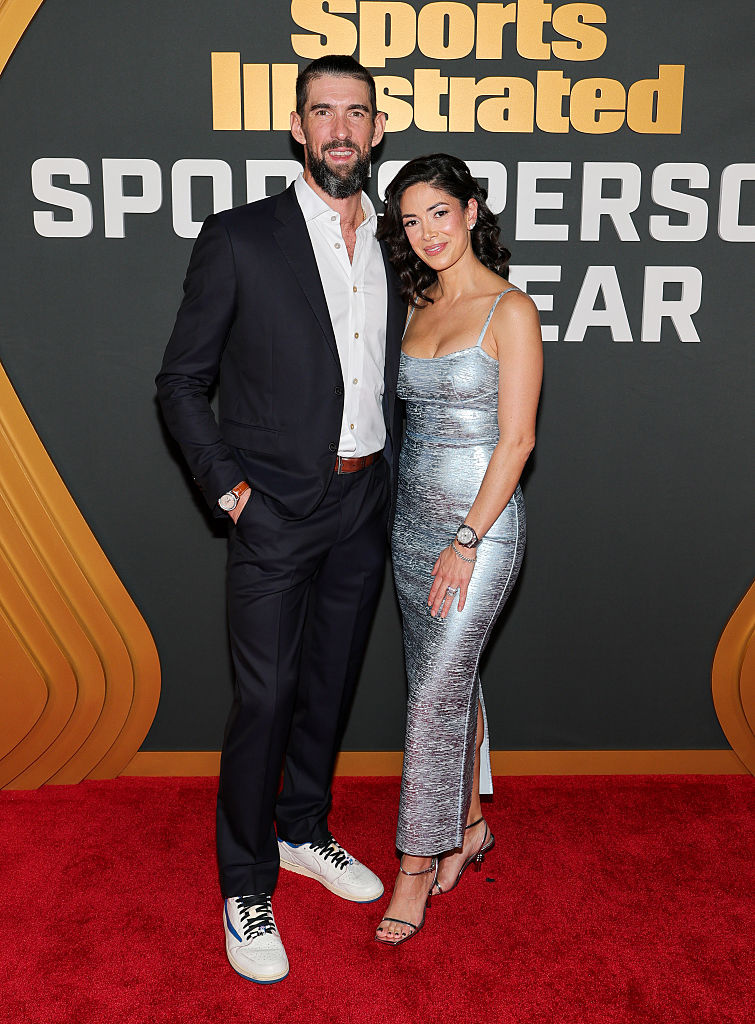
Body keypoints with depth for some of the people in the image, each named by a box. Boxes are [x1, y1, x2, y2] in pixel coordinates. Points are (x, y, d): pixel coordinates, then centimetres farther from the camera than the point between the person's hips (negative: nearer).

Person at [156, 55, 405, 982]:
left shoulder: (394, 246, 9)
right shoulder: (239, 239, -6)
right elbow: (181, 382, -3)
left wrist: (387, 470, 10)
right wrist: (226, 485, -10)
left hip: (363, 505, 5)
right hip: (276, 510, -4)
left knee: (328, 685, 16)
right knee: (265, 697, 0)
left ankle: (303, 833, 38)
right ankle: (245, 887, 19)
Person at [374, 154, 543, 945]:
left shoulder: (510, 310, -9)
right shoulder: (420, 307, 11)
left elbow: (516, 439, -13)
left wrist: (468, 539, -16)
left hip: (481, 519, -7)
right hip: (412, 516, 7)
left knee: (436, 695, -5)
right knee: (449, 680, 15)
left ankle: (417, 865, 10)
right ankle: (468, 824, 32)